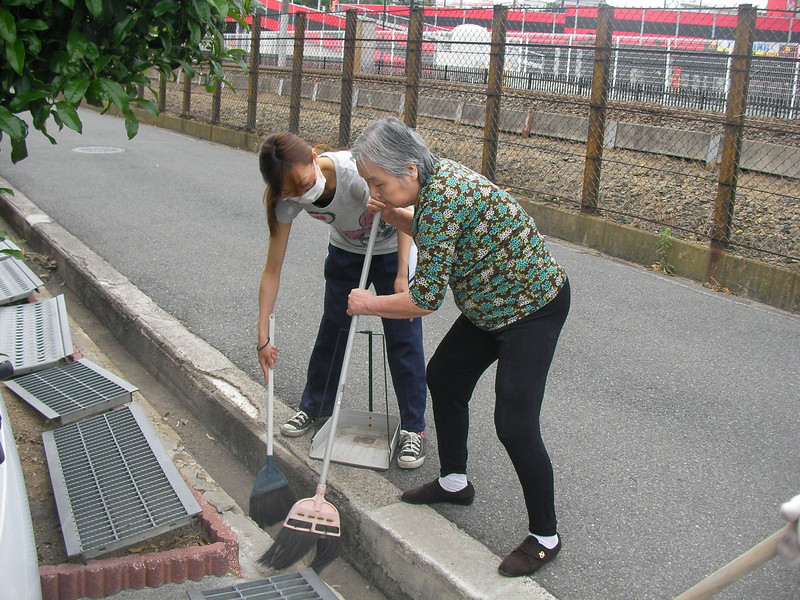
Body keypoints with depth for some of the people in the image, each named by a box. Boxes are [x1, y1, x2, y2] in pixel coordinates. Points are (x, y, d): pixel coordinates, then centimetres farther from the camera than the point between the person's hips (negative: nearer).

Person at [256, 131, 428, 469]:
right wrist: (263, 337, -18)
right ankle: (314, 407, 34)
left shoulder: (356, 172, -41)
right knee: (331, 330, 11)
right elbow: (272, 270, -19)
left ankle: (413, 428, 9)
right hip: (346, 252, 4)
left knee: (403, 338, -5)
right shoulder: (288, 200, -26)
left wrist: (402, 276, -25)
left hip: (394, 251, -4)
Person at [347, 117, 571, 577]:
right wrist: (392, 215, 1)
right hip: (492, 306, 10)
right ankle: (455, 482, 36)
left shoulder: (444, 198, -31)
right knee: (444, 376, 18)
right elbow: (435, 236, 20)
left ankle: (545, 537, 6)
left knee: (514, 423, -11)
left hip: (534, 306, -10)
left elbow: (425, 299, -28)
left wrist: (369, 305, -11)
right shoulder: (435, 178, -2)